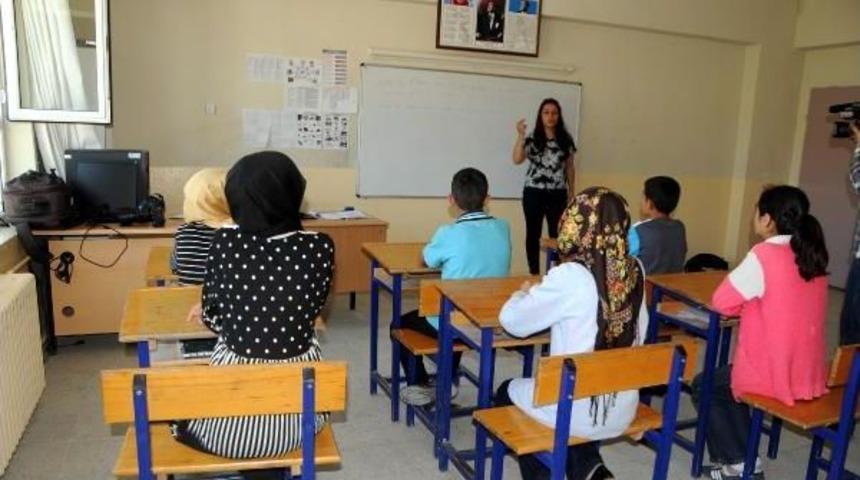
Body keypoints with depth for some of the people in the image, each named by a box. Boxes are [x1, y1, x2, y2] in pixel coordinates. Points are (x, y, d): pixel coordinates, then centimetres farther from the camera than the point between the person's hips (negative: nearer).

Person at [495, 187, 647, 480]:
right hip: (622, 411, 5)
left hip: (577, 411, -5)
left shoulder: (569, 277, -23)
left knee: (507, 393, 25)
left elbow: (512, 321, -12)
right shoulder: (635, 271, -5)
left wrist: (525, 293, 8)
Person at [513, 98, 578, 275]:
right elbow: (517, 160, -16)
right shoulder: (532, 139, -1)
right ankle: (534, 274, 15)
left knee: (557, 234, 2)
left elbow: (569, 168, 11)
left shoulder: (565, 140, 6)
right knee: (533, 234, 5)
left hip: (558, 194, 2)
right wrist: (520, 136, -24)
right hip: (534, 193, -2)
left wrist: (572, 192, 10)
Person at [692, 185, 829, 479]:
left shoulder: (763, 255, -21)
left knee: (704, 387, 18)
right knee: (728, 379, 29)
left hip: (772, 377, -7)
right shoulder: (812, 255, 3)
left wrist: (747, 302, 3)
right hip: (811, 375, 7)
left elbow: (722, 301, -14)